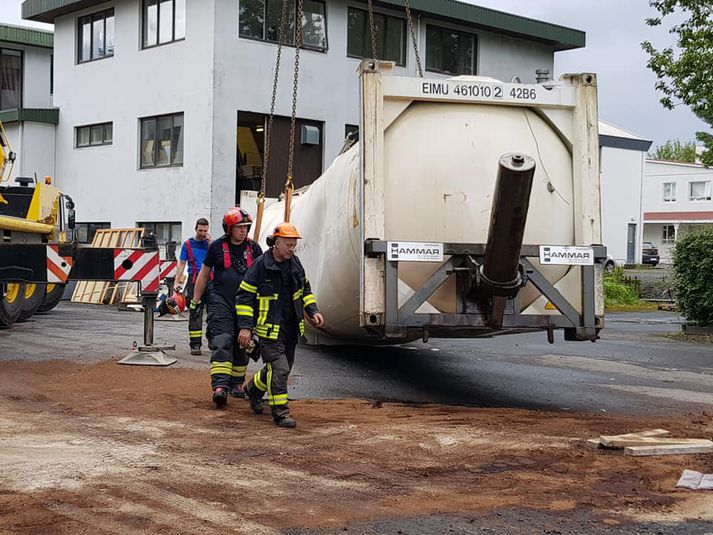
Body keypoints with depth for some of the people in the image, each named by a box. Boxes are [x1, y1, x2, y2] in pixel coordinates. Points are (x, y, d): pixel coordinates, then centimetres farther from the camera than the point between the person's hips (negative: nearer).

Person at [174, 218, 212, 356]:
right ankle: (195, 344, 0)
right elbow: (181, 264, 8)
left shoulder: (211, 243, 12)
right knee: (195, 314, -2)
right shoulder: (188, 244, 10)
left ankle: (212, 339, 16)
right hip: (194, 280, -1)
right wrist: (176, 282, 0)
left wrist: (211, 244, -7)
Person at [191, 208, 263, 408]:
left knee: (241, 346, 10)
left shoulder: (253, 248, 6)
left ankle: (237, 383, 25)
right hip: (221, 302, -3)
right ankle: (220, 386, -25)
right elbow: (204, 274, 10)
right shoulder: (217, 247, 1)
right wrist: (195, 301, 11)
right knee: (222, 343, -16)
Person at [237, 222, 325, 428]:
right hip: (269, 329, -7)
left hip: (291, 329, 7)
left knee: (283, 368, 16)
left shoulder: (295, 263, 6)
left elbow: (305, 289, 21)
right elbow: (244, 297, -10)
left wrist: (313, 311, 8)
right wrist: (245, 327, -14)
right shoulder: (260, 266, -12)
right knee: (278, 368, -13)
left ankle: (254, 388, 41)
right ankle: (280, 412, -5)